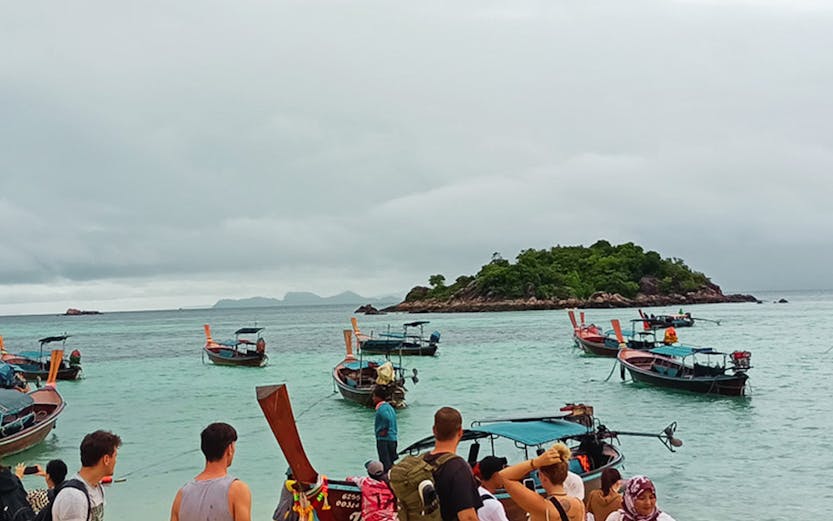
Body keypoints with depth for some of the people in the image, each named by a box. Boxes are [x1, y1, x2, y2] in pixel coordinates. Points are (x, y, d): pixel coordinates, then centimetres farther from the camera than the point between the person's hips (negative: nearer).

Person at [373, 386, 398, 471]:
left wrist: (384, 430, -20)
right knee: (390, 462, 15)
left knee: (386, 464, -5)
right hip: (393, 438, 9)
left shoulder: (381, 408, -15)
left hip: (384, 439, -9)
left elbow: (387, 418, -32)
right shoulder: (388, 406, 14)